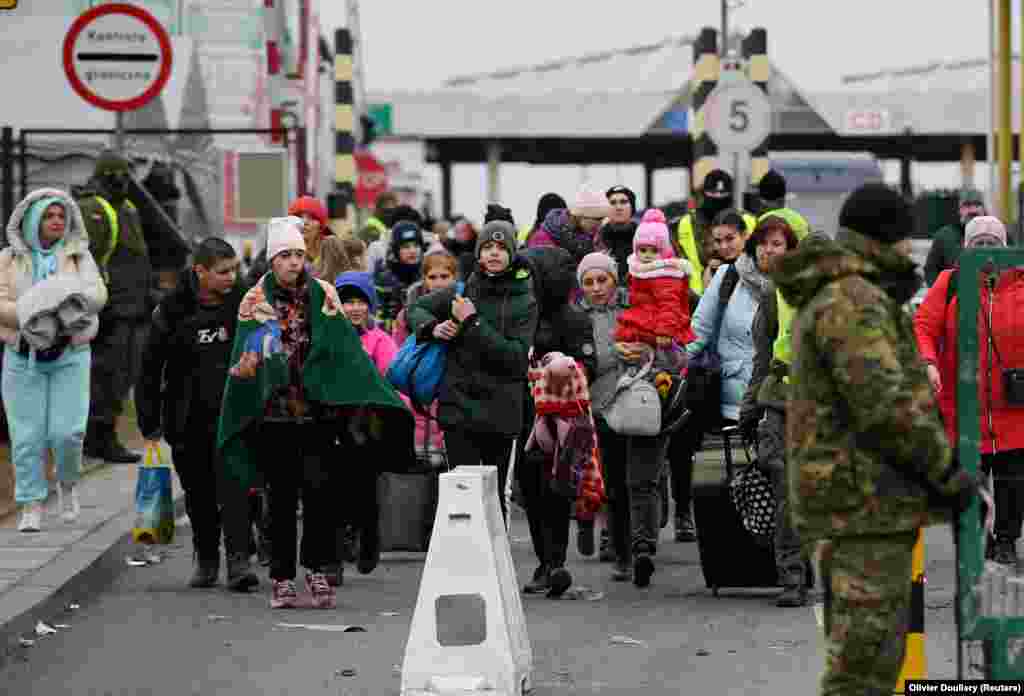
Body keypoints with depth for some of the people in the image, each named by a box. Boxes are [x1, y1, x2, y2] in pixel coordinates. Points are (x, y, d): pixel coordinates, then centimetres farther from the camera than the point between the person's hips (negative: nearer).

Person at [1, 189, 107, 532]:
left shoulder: (79, 257, 5)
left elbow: (98, 294, -7)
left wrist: (74, 296, -27)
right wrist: (29, 316, -21)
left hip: (69, 356, 0)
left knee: (68, 432, -8)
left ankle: (68, 484, 21)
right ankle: (31, 507, 7)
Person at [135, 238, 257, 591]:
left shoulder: (243, 303, -3)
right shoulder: (173, 309, -7)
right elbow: (150, 368, 0)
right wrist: (149, 424, 0)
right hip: (188, 418, 1)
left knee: (233, 485, -14)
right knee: (198, 493, 11)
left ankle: (238, 561, -19)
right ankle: (206, 560, 28)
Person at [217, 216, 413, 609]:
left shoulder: (323, 295, 7)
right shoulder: (255, 301, 6)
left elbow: (346, 350, 5)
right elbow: (243, 360, 6)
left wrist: (371, 399, -2)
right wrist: (244, 367, -18)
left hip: (318, 410, 0)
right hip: (274, 411, 0)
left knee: (319, 485, -14)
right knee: (282, 494, 4)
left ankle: (317, 567, -3)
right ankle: (282, 577, 12)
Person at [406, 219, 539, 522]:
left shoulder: (524, 303, 1)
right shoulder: (462, 292, 7)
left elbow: (515, 356, -10)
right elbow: (415, 309, 19)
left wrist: (473, 323, -13)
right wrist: (432, 327, -2)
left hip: (500, 414, -1)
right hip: (459, 408, 1)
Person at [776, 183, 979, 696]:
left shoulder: (826, 305, 17)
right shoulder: (852, 302, -16)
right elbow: (886, 407, -23)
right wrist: (949, 472, -13)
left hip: (855, 496, 10)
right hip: (867, 499, -10)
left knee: (866, 651, 12)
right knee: (867, 654, -9)